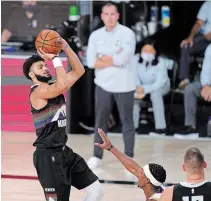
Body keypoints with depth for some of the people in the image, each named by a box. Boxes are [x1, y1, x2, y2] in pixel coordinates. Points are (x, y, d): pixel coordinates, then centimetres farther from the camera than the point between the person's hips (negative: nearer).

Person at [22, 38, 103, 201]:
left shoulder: (54, 88, 13)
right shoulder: (38, 91, -15)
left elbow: (79, 71, 13)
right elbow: (63, 85, -33)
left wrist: (66, 47, 2)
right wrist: (55, 58, -24)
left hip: (64, 151, 10)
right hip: (48, 156, -10)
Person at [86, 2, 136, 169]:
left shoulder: (127, 34, -9)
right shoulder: (95, 36, 3)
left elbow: (123, 59, -20)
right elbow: (91, 62, -6)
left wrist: (103, 58, -7)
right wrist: (114, 59, -11)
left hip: (123, 85, -3)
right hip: (103, 85, 3)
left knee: (127, 122, 4)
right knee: (100, 121, 8)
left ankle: (129, 158, 12)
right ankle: (97, 156, 17)